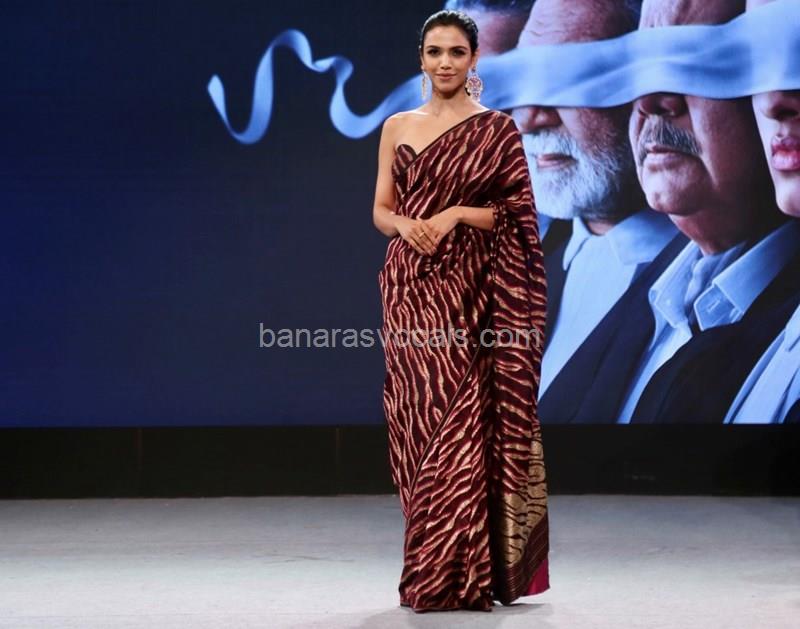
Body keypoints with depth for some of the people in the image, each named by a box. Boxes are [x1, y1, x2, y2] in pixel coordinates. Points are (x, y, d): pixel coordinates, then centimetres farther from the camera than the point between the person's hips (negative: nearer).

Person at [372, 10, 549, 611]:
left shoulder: (496, 128, 2)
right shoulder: (397, 127, 13)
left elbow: (517, 213, -1)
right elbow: (381, 211, 12)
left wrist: (456, 212, -14)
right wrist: (405, 224, -10)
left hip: (469, 290, -4)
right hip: (410, 288, 4)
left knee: (463, 421, -9)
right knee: (418, 421, 3)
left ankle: (465, 575, -3)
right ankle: (429, 573, 11)